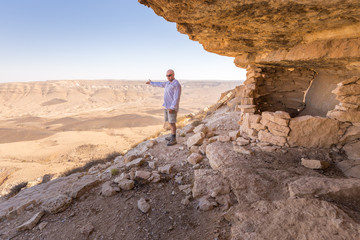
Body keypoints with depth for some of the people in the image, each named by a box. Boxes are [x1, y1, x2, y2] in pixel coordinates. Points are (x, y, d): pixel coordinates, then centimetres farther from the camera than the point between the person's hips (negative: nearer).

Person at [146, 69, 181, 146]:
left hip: (172, 107, -10)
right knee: (170, 122, 15)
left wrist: (172, 108, -27)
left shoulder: (176, 84, -17)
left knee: (172, 123, -8)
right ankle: (173, 137, 25)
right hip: (168, 106, 10)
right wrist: (151, 83, 42)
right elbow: (160, 84, 30)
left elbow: (176, 98, -22)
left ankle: (173, 140, -2)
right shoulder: (169, 83, 13)